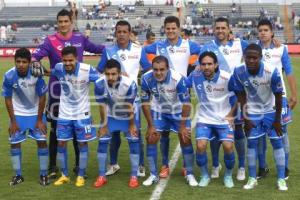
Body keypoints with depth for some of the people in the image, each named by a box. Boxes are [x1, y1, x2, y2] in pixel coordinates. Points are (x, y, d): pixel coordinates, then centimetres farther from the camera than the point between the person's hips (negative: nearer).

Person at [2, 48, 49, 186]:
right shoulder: (9, 76, -23)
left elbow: (42, 97, -15)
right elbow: (8, 99, -9)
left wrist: (39, 120, -10)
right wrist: (12, 121, -8)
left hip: (36, 113, -1)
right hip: (18, 113, 1)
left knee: (42, 141, -5)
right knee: (14, 142, 1)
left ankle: (43, 175, 9)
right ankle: (18, 175, 17)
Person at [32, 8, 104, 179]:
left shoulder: (80, 38, 4)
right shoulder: (50, 41, -6)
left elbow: (94, 48, 21)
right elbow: (37, 54, -21)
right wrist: (33, 61, -43)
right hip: (57, 90, -2)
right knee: (55, 128, 5)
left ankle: (79, 164, 23)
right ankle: (52, 166, 16)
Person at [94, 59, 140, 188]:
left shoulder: (129, 84, -35)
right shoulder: (100, 84, -30)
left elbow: (129, 107, -21)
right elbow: (102, 106, -16)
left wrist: (132, 125, -9)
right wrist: (104, 125, -6)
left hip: (127, 117, -1)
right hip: (110, 116, 2)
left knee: (134, 142, -6)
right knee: (102, 142, -2)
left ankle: (134, 176, 5)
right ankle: (102, 176, 10)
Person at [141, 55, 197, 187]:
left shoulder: (178, 79, -35)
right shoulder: (146, 79, -27)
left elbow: (186, 103, -23)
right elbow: (145, 102, -13)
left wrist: (183, 126, -17)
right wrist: (151, 125, -10)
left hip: (178, 111, -2)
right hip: (158, 111, 2)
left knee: (185, 140, -6)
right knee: (151, 139, -4)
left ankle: (190, 175, 9)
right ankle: (153, 175, 9)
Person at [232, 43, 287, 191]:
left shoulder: (272, 72, -29)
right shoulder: (238, 72, -22)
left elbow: (278, 96, -16)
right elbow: (241, 96, -9)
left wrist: (277, 119, -9)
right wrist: (245, 119, -6)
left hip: (270, 111, -1)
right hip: (252, 112, 2)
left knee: (277, 143, -1)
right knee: (251, 143, 0)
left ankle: (281, 179, 9)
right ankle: (252, 178, 12)